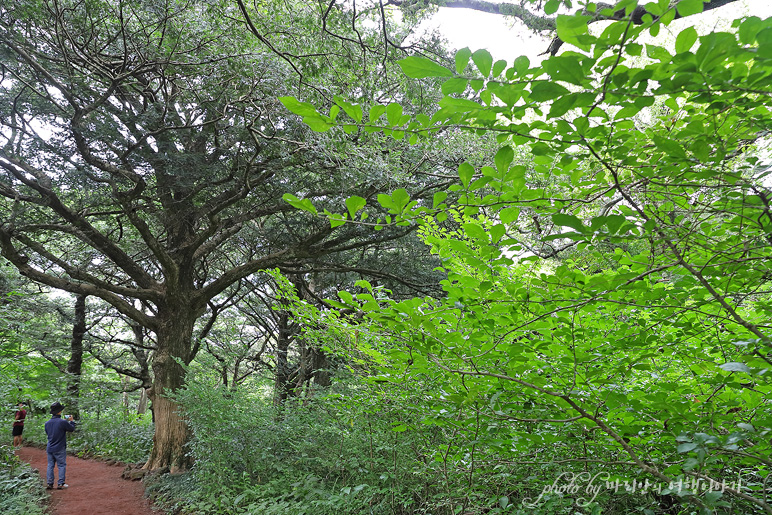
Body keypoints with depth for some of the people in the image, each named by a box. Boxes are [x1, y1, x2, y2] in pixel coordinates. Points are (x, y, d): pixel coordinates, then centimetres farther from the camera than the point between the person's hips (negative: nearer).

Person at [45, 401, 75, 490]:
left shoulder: (47, 423, 0)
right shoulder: (63, 422, -19)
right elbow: (72, 429, -5)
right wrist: (71, 421, 12)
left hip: (49, 448, 5)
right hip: (60, 449, -5)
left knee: (50, 465, 12)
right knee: (62, 465, 4)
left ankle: (50, 483, 13)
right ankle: (61, 484, 5)